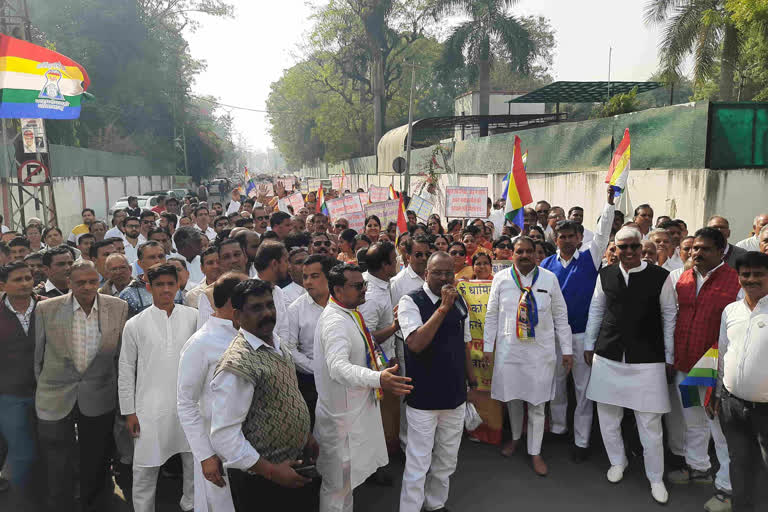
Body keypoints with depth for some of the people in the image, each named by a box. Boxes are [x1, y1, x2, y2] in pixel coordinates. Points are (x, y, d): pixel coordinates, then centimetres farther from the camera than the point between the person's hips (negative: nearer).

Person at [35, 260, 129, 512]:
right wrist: (44, 388, 8)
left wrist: (117, 389, 8)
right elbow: (38, 354, 2)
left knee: (96, 464, 17)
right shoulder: (46, 308, -8)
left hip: (99, 398, 1)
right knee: (57, 466, 8)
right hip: (55, 399, -1)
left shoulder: (119, 308, -6)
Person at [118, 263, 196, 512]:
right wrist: (129, 411, 2)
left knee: (195, 461, 13)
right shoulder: (135, 324, -2)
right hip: (151, 407, -1)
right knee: (146, 467, 7)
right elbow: (126, 370, 3)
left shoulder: (192, 317, 0)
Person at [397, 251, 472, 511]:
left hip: (455, 394, 6)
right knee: (418, 464, 2)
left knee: (447, 460, 19)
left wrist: (471, 379, 18)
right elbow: (416, 344, -26)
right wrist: (443, 308, -27)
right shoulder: (411, 302, -13)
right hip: (423, 397, -6)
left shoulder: (459, 301, 5)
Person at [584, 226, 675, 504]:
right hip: (608, 357, 3)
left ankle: (655, 477, 24)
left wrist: (669, 357, 3)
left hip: (647, 360, -3)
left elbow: (669, 317, 2)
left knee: (650, 423, 3)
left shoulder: (660, 276, -4)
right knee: (607, 416, 13)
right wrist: (589, 345, 13)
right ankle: (617, 462, 37)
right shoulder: (605, 275, 3)